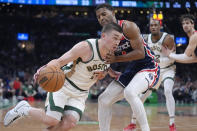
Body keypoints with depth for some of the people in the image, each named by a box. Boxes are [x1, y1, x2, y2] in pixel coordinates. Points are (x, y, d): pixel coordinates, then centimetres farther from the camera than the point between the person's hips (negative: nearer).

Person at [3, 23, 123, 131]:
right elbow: (59, 61, -23)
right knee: (52, 121, -18)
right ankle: (24, 109, 10)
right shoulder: (86, 47, -23)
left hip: (80, 94, 6)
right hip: (63, 86, -6)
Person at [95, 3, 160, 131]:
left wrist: (116, 59, -23)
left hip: (148, 67, -8)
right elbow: (107, 58, 16)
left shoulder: (128, 27, -17)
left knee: (129, 92, -36)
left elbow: (140, 53, -23)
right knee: (104, 100, 2)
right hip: (131, 70, 8)